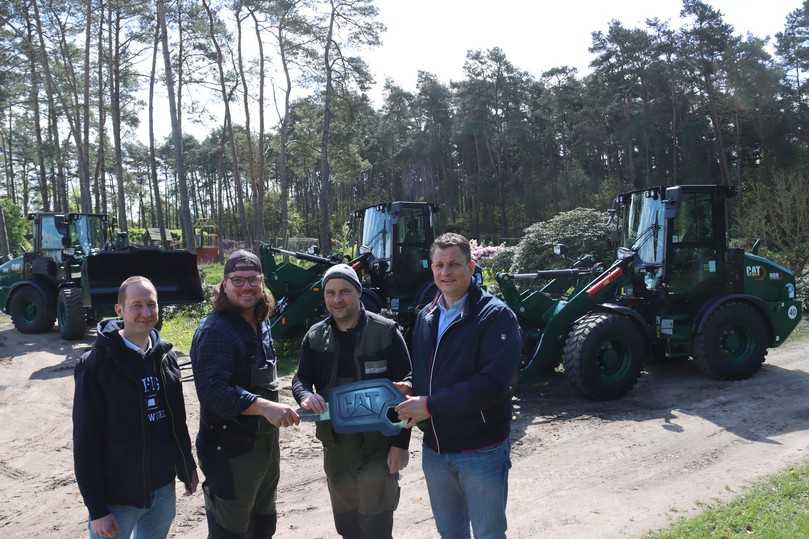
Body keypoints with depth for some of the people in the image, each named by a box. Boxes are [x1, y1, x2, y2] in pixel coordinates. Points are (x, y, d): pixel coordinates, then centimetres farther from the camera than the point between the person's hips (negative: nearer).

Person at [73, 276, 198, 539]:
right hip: (117, 496, -5)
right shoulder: (96, 364, -14)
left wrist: (187, 467, 15)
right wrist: (97, 508, -14)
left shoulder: (165, 356, 3)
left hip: (163, 487, 5)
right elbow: (86, 441, -14)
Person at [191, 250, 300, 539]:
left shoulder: (260, 324, 8)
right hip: (230, 451, -9)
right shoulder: (214, 330, -21)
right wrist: (264, 406, -40)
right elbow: (212, 389, -32)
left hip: (266, 443, 9)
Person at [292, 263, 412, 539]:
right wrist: (306, 395, -21)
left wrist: (401, 443, -12)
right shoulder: (315, 336, 3)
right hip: (334, 447, 5)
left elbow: (406, 386, -9)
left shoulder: (386, 331, -10)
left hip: (378, 447, -4)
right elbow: (300, 379, 5)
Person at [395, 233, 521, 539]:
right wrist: (410, 399, -8)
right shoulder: (426, 316, 7)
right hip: (434, 450, 6)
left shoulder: (496, 316, -14)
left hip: (481, 452, -6)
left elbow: (492, 383, -23)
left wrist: (430, 405, -23)